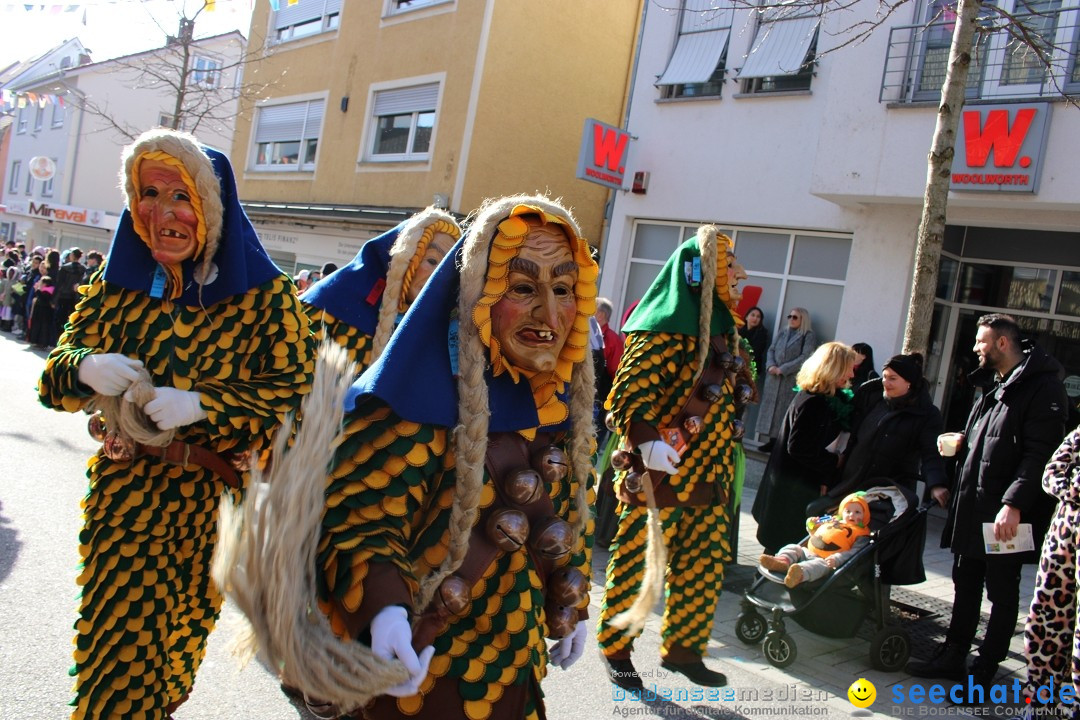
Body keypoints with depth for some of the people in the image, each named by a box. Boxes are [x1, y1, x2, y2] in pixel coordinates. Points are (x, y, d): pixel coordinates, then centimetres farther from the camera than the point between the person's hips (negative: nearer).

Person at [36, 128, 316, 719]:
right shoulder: (115, 281, 2)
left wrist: (201, 404, -26)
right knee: (114, 633, 11)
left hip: (209, 500, -2)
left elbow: (296, 389, -14)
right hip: (121, 490, 3)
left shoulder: (262, 294, -10)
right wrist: (85, 368, -17)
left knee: (176, 637, 14)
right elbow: (58, 371, 7)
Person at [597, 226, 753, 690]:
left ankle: (682, 648, 28)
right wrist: (650, 442, -32)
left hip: (709, 477, 8)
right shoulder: (666, 331, -13)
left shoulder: (722, 330, 14)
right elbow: (629, 393, -22)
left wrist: (726, 457, 22)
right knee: (636, 560, 4)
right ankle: (615, 648, 21)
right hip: (659, 474, -8)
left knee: (705, 565, 12)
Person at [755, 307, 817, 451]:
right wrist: (771, 365, -9)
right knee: (770, 407, 4)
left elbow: (805, 358, -10)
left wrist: (783, 369, -13)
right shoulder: (782, 333, 16)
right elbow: (771, 350, 12)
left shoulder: (809, 336, -1)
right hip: (774, 377, 5)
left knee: (784, 410, -7)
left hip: (792, 379, -5)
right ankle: (771, 441, 10)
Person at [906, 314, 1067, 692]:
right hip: (972, 505, 9)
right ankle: (953, 656, 29)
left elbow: (1039, 454, -21)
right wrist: (961, 441, 8)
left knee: (1002, 592, 4)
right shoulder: (993, 384, 16)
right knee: (966, 582, 17)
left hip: (1006, 513, -9)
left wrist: (1013, 504, -26)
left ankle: (985, 671, 14)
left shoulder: (1043, 387, -13)